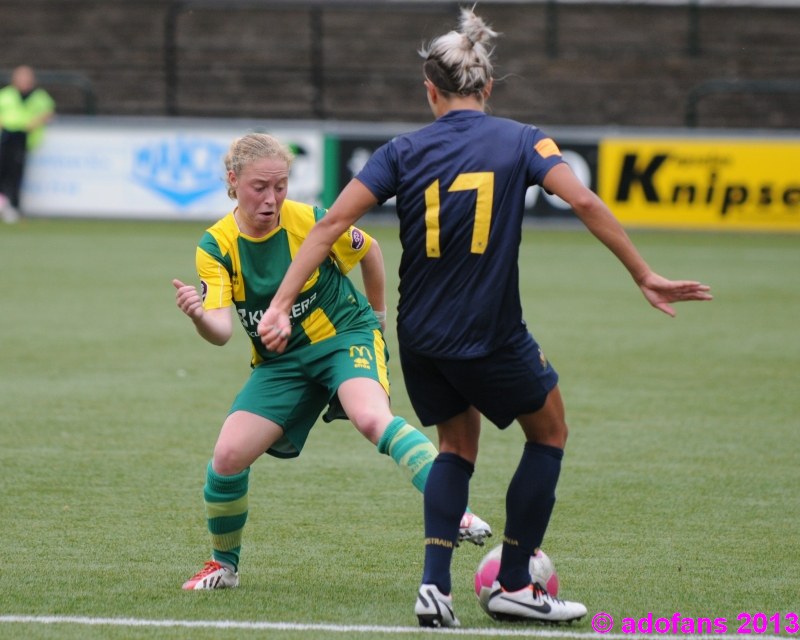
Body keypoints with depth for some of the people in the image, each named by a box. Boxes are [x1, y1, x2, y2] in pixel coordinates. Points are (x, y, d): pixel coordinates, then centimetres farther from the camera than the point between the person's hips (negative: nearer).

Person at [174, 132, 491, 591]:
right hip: (281, 361, 3)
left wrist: (376, 312, 18)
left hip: (346, 335, -3)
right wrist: (199, 316, -43)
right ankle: (225, 564, 14)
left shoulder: (311, 222, -15)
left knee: (372, 419, -35)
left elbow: (369, 251, 6)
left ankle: (455, 512, -42)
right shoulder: (217, 246, -10)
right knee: (228, 456, -12)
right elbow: (222, 330, -20)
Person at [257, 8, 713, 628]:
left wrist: (282, 305, -7)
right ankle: (514, 585, 19)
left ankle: (435, 584, 8)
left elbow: (334, 221, -7)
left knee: (458, 442, 24)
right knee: (548, 432, 21)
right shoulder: (521, 141, -3)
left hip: (419, 337, 3)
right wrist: (645, 276, -9)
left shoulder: (404, 151, 1)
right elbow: (585, 203, -14)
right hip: (492, 336, -3)